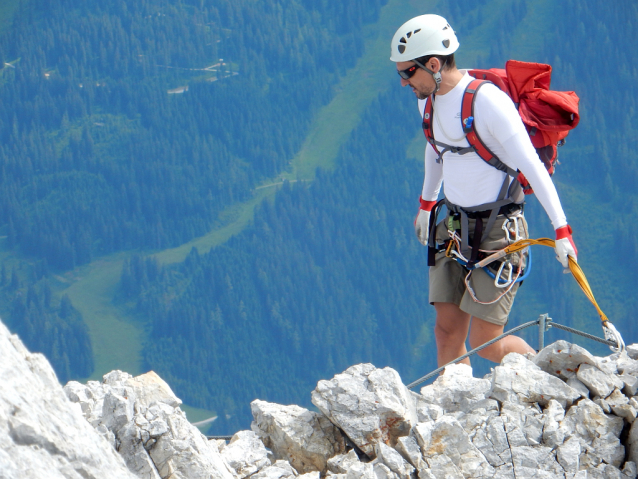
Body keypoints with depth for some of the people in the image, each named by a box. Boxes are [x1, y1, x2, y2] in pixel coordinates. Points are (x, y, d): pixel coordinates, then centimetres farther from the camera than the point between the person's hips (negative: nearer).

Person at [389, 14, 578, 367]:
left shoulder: (488, 101, -20)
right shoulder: (428, 98, 5)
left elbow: (532, 166, -20)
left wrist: (561, 231, -23)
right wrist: (426, 204, 35)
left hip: (497, 232, -7)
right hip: (453, 228, 7)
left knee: (485, 344, -7)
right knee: (447, 332, -2)